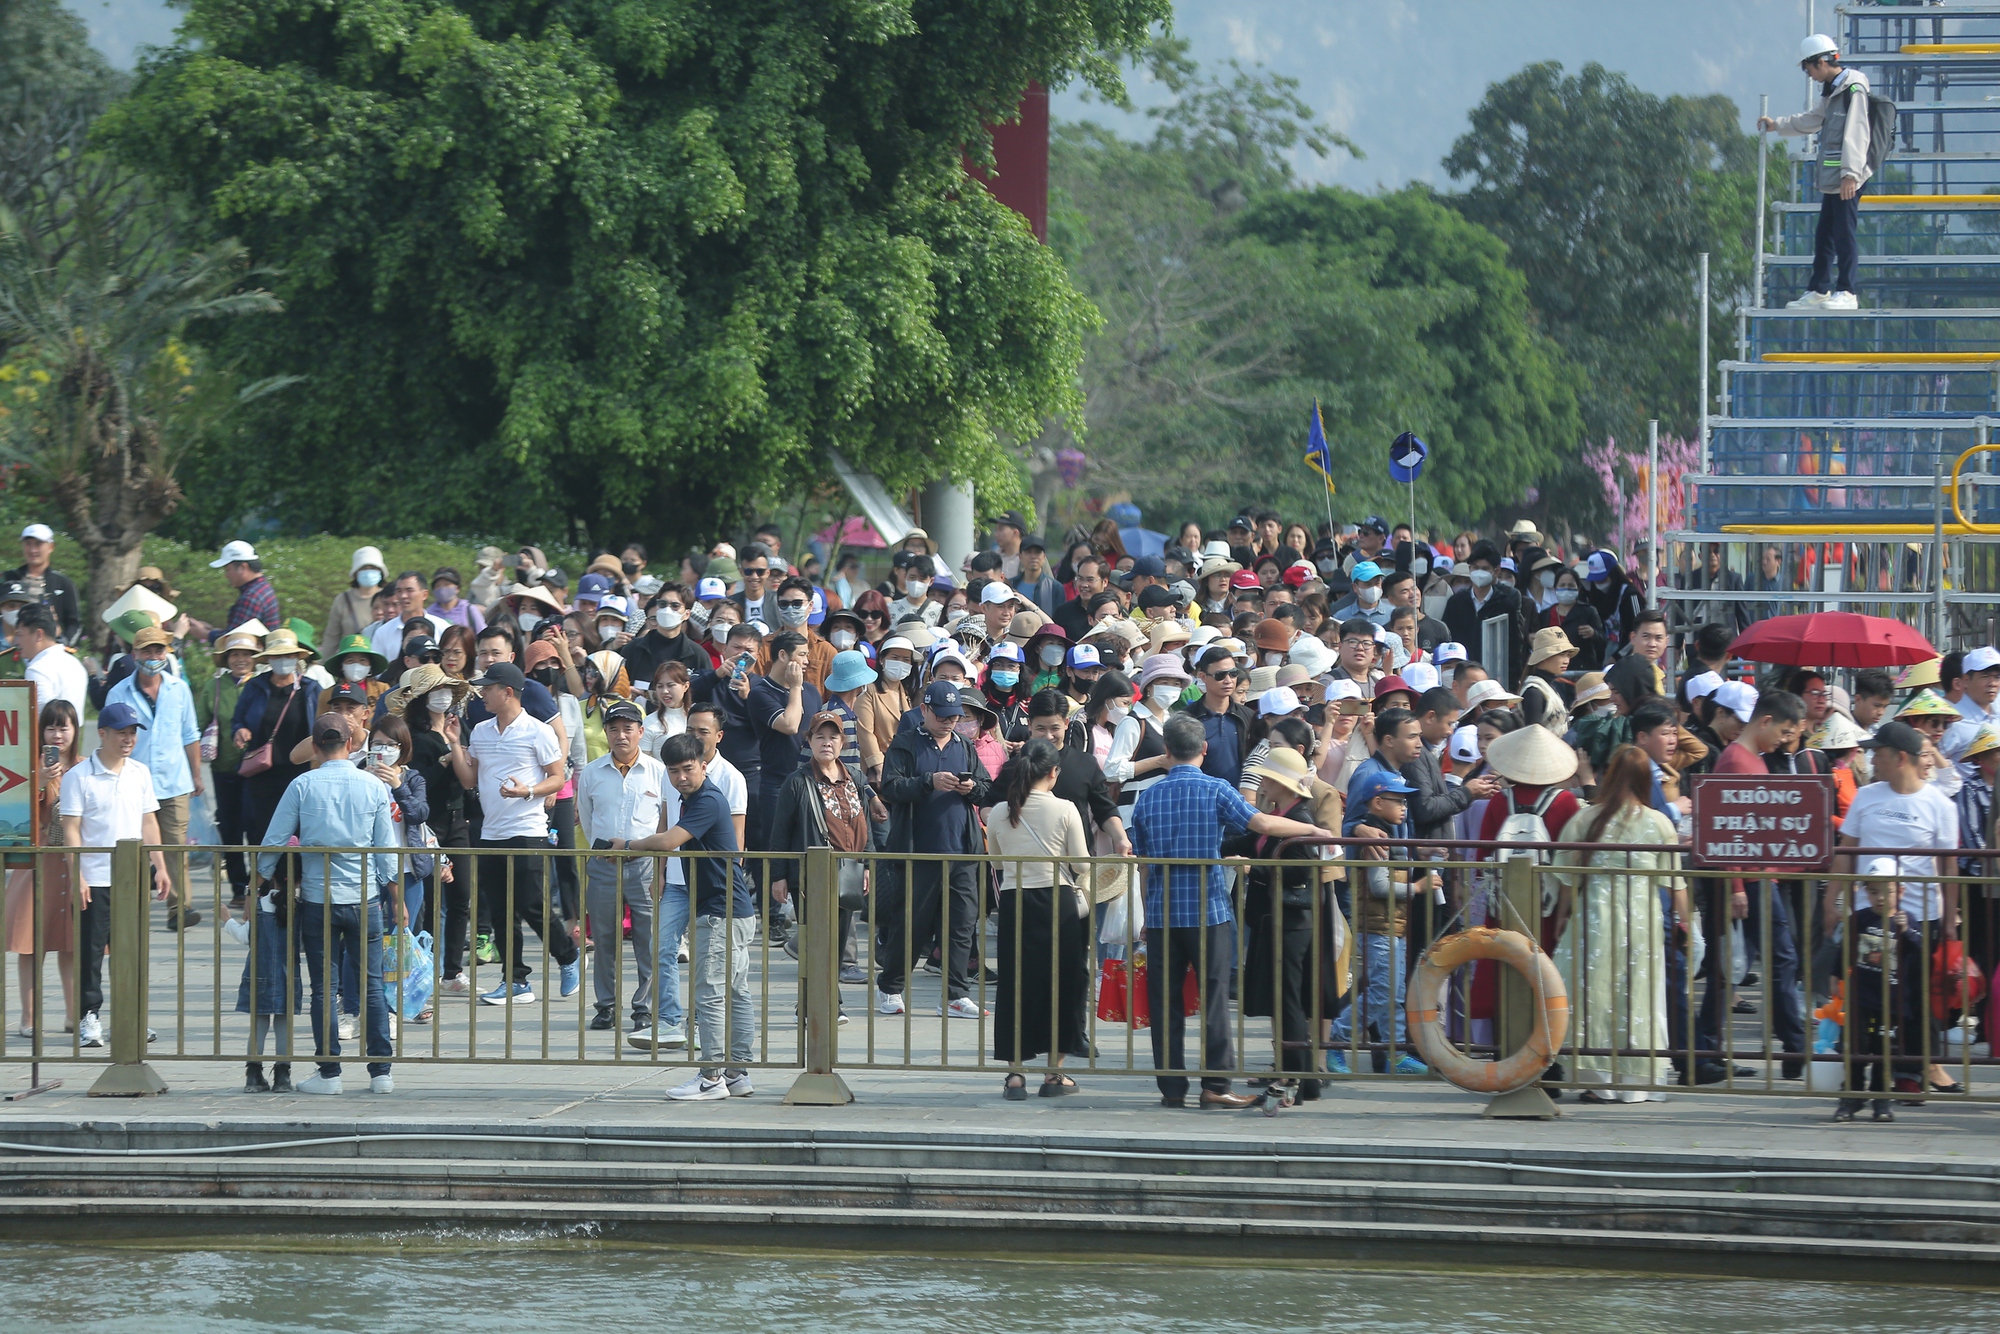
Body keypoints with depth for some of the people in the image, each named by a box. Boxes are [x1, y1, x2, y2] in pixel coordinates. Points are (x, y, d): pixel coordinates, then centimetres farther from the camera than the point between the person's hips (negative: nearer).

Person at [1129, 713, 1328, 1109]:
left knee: (1164, 1001, 6)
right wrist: (1312, 830, -2)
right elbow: (1262, 823, -15)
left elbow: (1141, 858, 12)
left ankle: (1171, 1086, 6)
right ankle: (1215, 1085, -4)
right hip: (1208, 911, -3)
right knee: (1213, 998, 0)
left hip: (1161, 913, 3)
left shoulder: (1148, 797, 7)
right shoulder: (1215, 790, -5)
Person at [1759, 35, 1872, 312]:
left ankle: (1846, 293, -5)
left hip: (1847, 180, -10)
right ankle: (1818, 290, 17)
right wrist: (1777, 124, 42)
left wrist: (1850, 173, -25)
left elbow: (1856, 134, -20)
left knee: (1844, 234, -8)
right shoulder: (1833, 91, 18)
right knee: (1824, 235, 12)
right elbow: (1813, 120, 35)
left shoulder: (1854, 90, -12)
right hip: (1831, 177, 10)